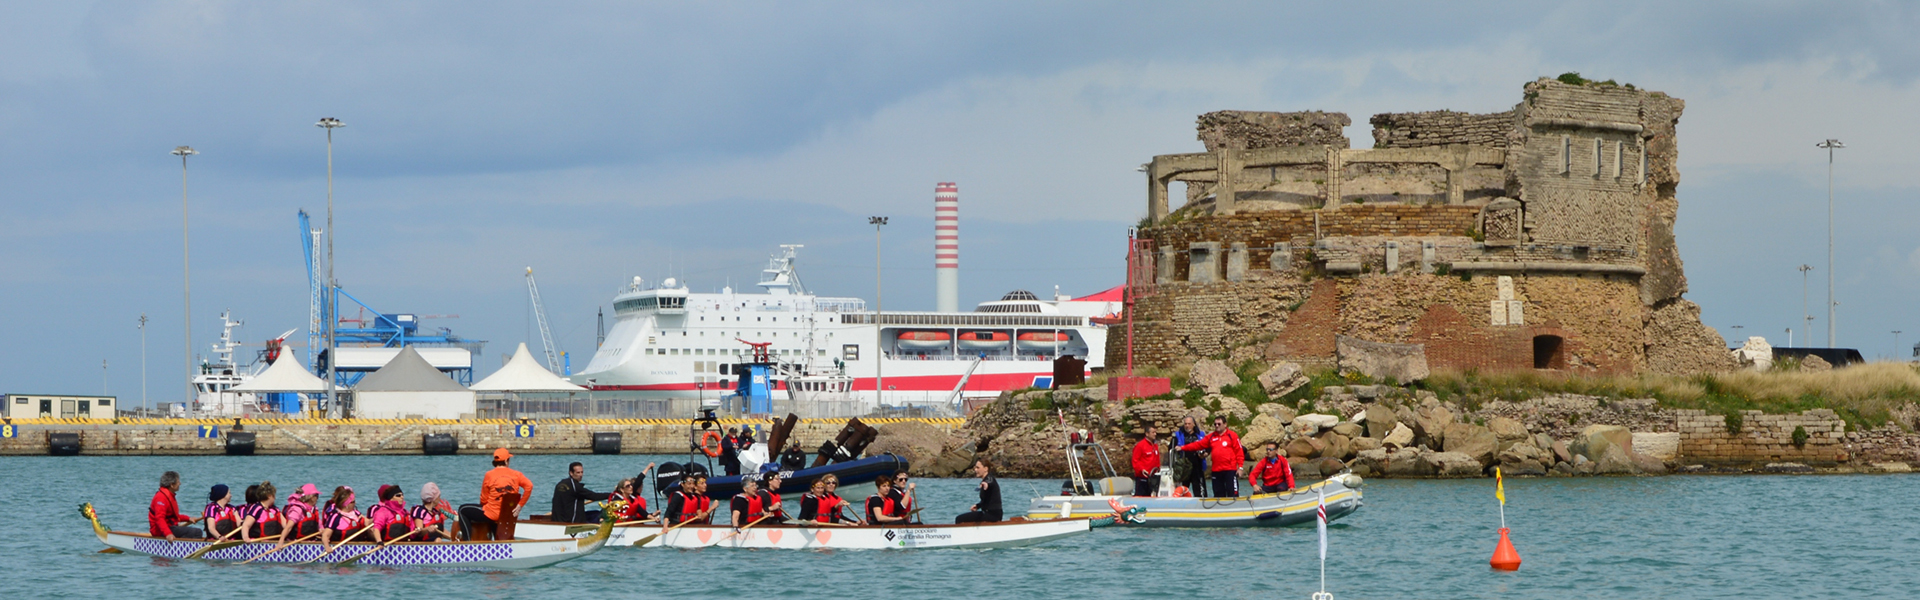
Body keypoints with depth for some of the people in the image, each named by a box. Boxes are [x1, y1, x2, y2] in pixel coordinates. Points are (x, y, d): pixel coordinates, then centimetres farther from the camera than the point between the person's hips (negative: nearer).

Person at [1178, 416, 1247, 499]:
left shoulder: (1232, 435, 0)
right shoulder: (1211, 437, 14)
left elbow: (1239, 451, -3)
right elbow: (1198, 444, 10)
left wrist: (1240, 467, -10)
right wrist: (1182, 448, 2)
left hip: (1230, 470, -5)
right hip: (1216, 471, 5)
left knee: (1233, 494, -8)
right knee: (1218, 495, 9)